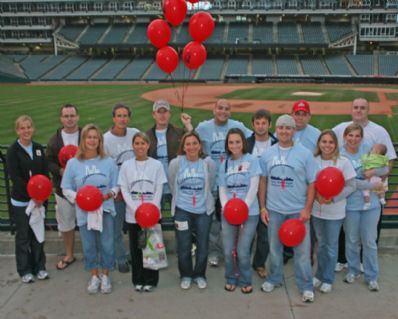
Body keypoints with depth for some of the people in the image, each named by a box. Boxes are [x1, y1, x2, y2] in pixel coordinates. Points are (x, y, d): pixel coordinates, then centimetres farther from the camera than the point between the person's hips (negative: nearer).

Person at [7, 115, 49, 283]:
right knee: (23, 236, 7)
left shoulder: (39, 148, 4)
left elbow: (45, 173, 3)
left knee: (38, 234, 11)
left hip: (39, 199, 4)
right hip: (21, 201, -3)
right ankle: (24, 270, 20)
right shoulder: (13, 150, -8)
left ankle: (39, 267, 25)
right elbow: (15, 177, -14)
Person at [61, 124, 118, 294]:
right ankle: (94, 276, 29)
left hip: (105, 209, 0)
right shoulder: (73, 163, -3)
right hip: (84, 211, 1)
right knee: (89, 246, 10)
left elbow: (116, 186, 2)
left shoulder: (109, 162, -2)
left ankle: (105, 276, 24)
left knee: (107, 245, 4)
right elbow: (66, 189, 0)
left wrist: (109, 194, -18)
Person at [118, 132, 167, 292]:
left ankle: (150, 280, 17)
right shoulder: (126, 165, 2)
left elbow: (159, 190, -1)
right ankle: (138, 280, 21)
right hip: (133, 214, 1)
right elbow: (124, 190, -1)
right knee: (136, 248, 8)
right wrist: (136, 210, -12)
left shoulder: (156, 165, 0)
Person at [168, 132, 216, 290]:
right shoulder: (175, 163, -7)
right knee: (183, 246, 6)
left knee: (203, 245, 9)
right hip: (182, 210, -1)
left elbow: (210, 185, 7)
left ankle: (199, 275, 29)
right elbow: (173, 186, 6)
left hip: (204, 210, 1)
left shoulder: (208, 163, -6)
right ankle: (185, 275, 27)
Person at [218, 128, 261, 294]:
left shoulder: (252, 160, -4)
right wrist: (227, 208, -10)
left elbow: (254, 188, -9)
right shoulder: (225, 164, 9)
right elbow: (222, 189, 7)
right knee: (228, 251, 6)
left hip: (249, 213, -3)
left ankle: (245, 281, 21)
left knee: (242, 251, -2)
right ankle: (230, 279, 28)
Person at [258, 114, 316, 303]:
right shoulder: (267, 154, 2)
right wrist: (262, 207, 3)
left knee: (302, 249, 4)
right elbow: (263, 181, 7)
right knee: (274, 247, 16)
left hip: (298, 210, -2)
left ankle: (306, 286, 17)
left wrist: (307, 209, -10)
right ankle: (274, 279, 33)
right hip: (274, 209, 3)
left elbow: (312, 183, -4)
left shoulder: (305, 154, -6)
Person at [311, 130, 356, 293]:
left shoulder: (343, 162, -12)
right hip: (317, 210, 2)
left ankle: (328, 279, 24)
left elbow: (351, 186, -8)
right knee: (321, 244, 17)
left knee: (331, 246, 10)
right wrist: (316, 195, -17)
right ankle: (319, 275, 32)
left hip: (335, 212, -2)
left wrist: (333, 198, -18)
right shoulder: (313, 161, -6)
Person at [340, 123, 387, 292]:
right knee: (352, 240, 12)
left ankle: (372, 277, 20)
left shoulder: (368, 149, 1)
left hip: (371, 203, 2)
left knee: (369, 241, 7)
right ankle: (353, 270, 32)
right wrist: (373, 185, -18)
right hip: (351, 204, -2)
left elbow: (385, 169, 0)